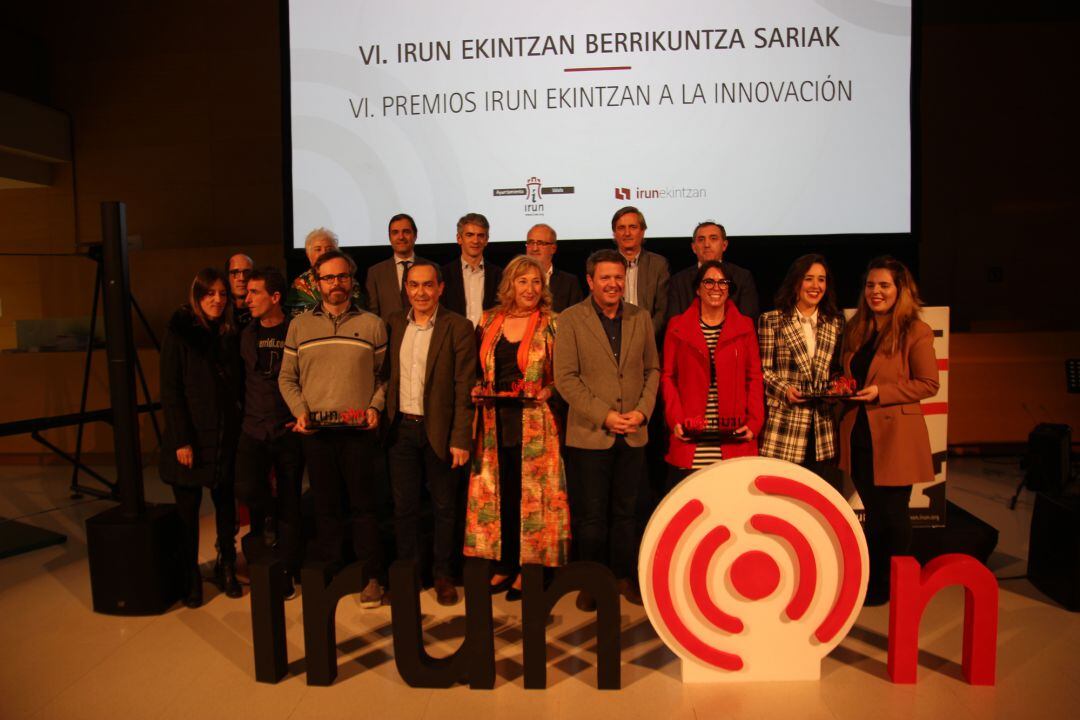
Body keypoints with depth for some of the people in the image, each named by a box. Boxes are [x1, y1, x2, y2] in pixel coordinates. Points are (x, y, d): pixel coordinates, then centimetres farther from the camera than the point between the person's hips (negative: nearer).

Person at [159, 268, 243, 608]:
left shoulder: (229, 335, 8)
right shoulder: (180, 332, -5)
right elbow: (170, 390, -8)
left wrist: (239, 429, 3)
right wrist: (182, 440, -13)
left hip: (225, 439, 4)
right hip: (190, 438, -3)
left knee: (226, 504, 9)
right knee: (188, 510, 5)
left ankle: (226, 567, 25)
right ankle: (190, 577, 19)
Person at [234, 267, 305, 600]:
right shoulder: (246, 335, 5)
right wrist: (246, 414, 6)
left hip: (289, 431, -2)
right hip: (254, 430, 3)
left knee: (290, 504, 6)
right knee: (246, 488, -19)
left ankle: (287, 575, 21)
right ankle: (268, 516, 15)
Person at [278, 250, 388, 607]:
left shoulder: (372, 324, 5)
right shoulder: (299, 325, 9)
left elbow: (384, 374, 6)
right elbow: (287, 377, 11)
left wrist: (375, 407, -8)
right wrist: (300, 411, -3)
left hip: (359, 430, -1)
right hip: (316, 430, 2)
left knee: (363, 504, 3)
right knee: (325, 505, 10)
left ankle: (371, 577, 14)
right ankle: (326, 575, 22)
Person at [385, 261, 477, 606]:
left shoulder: (458, 328, -7)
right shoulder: (394, 324, 6)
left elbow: (464, 388, -10)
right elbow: (388, 374, 9)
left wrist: (461, 439, -13)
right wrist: (385, 418, -1)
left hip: (440, 430, -3)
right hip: (402, 428, 4)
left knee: (445, 507, 10)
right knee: (404, 506, 12)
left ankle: (443, 575, 26)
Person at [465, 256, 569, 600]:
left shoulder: (550, 324, -1)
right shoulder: (489, 321, 9)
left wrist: (547, 391, -16)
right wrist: (479, 389, 0)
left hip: (535, 421, -3)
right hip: (496, 420, 4)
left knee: (531, 493, 1)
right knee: (498, 492, 8)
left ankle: (529, 566, 15)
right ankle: (505, 564, 22)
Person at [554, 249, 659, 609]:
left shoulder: (641, 318, 8)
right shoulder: (570, 320, -5)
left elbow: (652, 369, 11)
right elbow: (565, 378, -10)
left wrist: (643, 410, -5)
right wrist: (604, 416, -15)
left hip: (634, 434, 3)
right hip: (589, 434, -3)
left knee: (625, 512, 14)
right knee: (591, 516, 6)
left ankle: (624, 576, 28)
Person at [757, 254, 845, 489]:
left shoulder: (835, 322, 14)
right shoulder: (771, 320, 2)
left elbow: (836, 368, 20)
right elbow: (762, 370, 1)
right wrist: (785, 390, -14)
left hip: (823, 428, 4)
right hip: (783, 428, -3)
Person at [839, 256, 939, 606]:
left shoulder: (916, 332, -10)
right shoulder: (855, 329, 10)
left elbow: (928, 384, -11)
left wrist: (880, 392, -19)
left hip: (895, 435, -6)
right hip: (858, 434, 6)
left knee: (893, 515, 8)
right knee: (874, 513, 18)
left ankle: (894, 587, 25)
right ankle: (870, 581, 31)